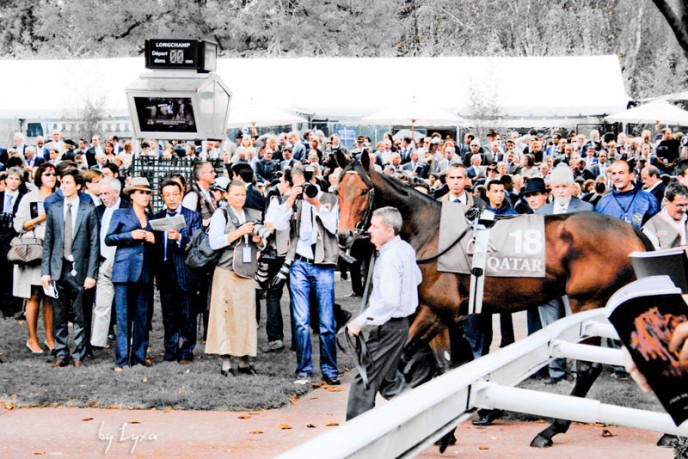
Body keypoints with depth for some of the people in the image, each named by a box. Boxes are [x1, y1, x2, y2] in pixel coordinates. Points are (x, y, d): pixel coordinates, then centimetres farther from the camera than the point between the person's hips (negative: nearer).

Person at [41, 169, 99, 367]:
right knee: (59, 315, 5)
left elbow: (94, 244, -1)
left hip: (79, 269, -2)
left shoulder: (89, 210, 1)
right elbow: (48, 243, 10)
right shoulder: (54, 209, 9)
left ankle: (78, 356, 9)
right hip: (58, 269, 2)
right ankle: (61, 355, 13)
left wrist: (91, 274, -7)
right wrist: (45, 271, 3)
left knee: (80, 316, 1)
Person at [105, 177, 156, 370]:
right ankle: (122, 358, -4)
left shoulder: (152, 219, 20)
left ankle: (139, 356, 6)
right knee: (123, 316, -6)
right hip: (125, 270, -4)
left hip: (145, 273, 4)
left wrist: (153, 240, 2)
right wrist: (130, 235, -10)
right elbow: (108, 239, 2)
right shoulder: (120, 214, 9)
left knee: (142, 316, 1)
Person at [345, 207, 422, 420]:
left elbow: (389, 301, -31)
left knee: (365, 379, -5)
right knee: (387, 377, 22)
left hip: (388, 326, -10)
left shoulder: (389, 258, -23)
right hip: (400, 322, 10)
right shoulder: (406, 249, 6)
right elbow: (417, 279, 24)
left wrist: (361, 320, -28)